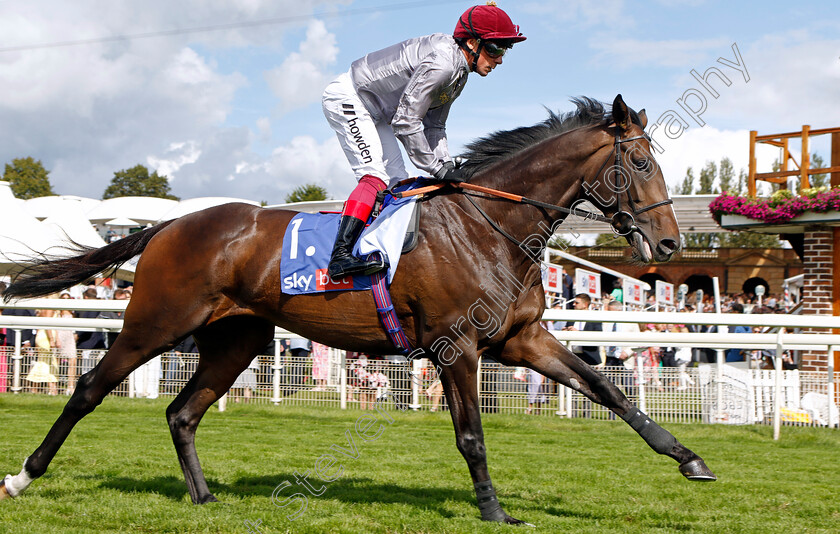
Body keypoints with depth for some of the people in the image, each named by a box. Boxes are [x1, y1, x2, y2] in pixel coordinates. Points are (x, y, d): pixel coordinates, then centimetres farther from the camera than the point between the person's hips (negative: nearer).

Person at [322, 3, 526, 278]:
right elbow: (405, 121, -28)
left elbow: (434, 126, 10)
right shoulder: (442, 63, -28)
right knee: (376, 176, -23)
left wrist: (447, 165, -5)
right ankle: (340, 255, -32)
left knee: (397, 182, 6)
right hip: (347, 99, -11)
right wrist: (438, 168, -23)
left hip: (373, 112, 11)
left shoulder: (459, 71, 5)